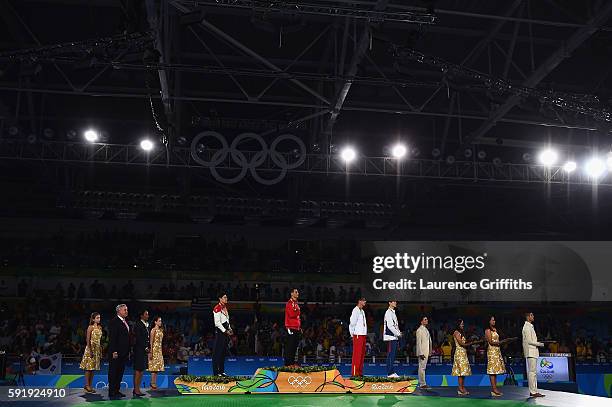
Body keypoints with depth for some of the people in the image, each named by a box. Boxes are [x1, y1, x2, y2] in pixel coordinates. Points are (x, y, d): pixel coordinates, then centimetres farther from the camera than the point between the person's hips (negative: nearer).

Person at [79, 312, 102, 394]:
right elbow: (88, 340, -11)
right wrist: (90, 350, -18)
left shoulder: (100, 327, 12)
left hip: (97, 349, 7)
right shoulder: (90, 327, -6)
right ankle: (87, 385, -1)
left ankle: (90, 385, 10)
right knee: (89, 367, -5)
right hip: (91, 348, -7)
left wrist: (101, 350, 11)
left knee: (93, 367, 7)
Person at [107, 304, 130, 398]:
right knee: (113, 372, -1)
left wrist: (128, 351, 14)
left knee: (120, 372, 11)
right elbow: (112, 338, -15)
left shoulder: (126, 322, 16)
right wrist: (114, 351, -20)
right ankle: (111, 392, 4)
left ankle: (117, 391, 17)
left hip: (124, 353, 8)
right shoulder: (114, 322, -10)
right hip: (116, 353, -8)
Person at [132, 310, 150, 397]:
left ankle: (137, 389, 12)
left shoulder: (147, 325, 16)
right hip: (139, 350, -8)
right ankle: (136, 390, -4)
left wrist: (148, 348, 6)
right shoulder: (138, 325, -9)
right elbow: (138, 338, -14)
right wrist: (145, 348, -13)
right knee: (138, 370, -6)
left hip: (145, 351, 8)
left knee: (141, 370, 8)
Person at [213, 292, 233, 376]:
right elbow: (217, 322, -18)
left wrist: (229, 329, 13)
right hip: (219, 332, -10)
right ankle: (216, 372, -5)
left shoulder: (225, 307, 17)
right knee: (218, 352, -8)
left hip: (225, 331, 10)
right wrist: (225, 331, -16)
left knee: (223, 351, 12)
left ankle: (222, 371, 19)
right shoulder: (217, 308, -12)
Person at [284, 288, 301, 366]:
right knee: (290, 346, -8)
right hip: (291, 328, -9)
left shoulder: (296, 304, 20)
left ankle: (292, 362, 15)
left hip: (297, 328, 9)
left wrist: (300, 327, 18)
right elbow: (291, 314, -20)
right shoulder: (289, 303, -7)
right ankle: (288, 363, -5)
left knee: (295, 346, 10)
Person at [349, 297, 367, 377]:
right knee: (357, 354, -9)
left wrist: (365, 333, 14)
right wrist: (352, 333, -13)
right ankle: (354, 372, -7)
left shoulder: (362, 311, 19)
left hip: (363, 334, 9)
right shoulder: (355, 310, -10)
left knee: (362, 354, 10)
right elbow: (352, 323, -14)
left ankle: (360, 372, 15)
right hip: (358, 335, -9)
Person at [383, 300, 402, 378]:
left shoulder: (393, 312, 20)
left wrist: (399, 333, 10)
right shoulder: (388, 312, -12)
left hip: (394, 337, 10)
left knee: (393, 355, 11)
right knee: (391, 355, -10)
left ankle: (392, 372, 15)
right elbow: (390, 326, -19)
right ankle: (390, 373, -9)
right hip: (390, 337, -10)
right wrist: (398, 334, -14)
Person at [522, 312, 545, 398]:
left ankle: (534, 391, 14)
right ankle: (533, 392, -9)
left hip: (533, 352, 10)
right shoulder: (527, 327, -12)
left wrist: (538, 343, 12)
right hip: (530, 352, -10)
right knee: (532, 372, -10)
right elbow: (529, 341, -18)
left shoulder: (530, 326, 19)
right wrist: (540, 344, -11)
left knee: (533, 372, 11)